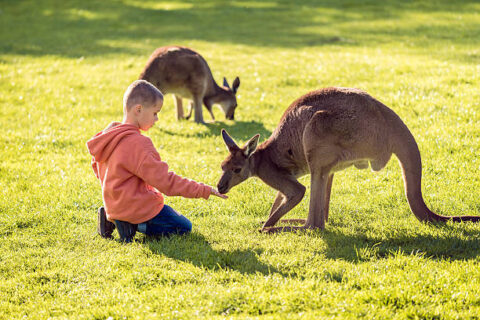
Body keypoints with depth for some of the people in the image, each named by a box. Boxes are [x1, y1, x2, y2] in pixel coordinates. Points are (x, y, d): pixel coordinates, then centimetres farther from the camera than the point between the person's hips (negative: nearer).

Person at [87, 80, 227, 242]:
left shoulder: (108, 135, 3)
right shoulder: (138, 144, -24)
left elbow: (97, 168, 17)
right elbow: (165, 181, -23)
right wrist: (204, 191, -19)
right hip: (138, 208, -9)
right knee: (184, 227, 5)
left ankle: (112, 221, 9)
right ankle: (133, 225, -9)